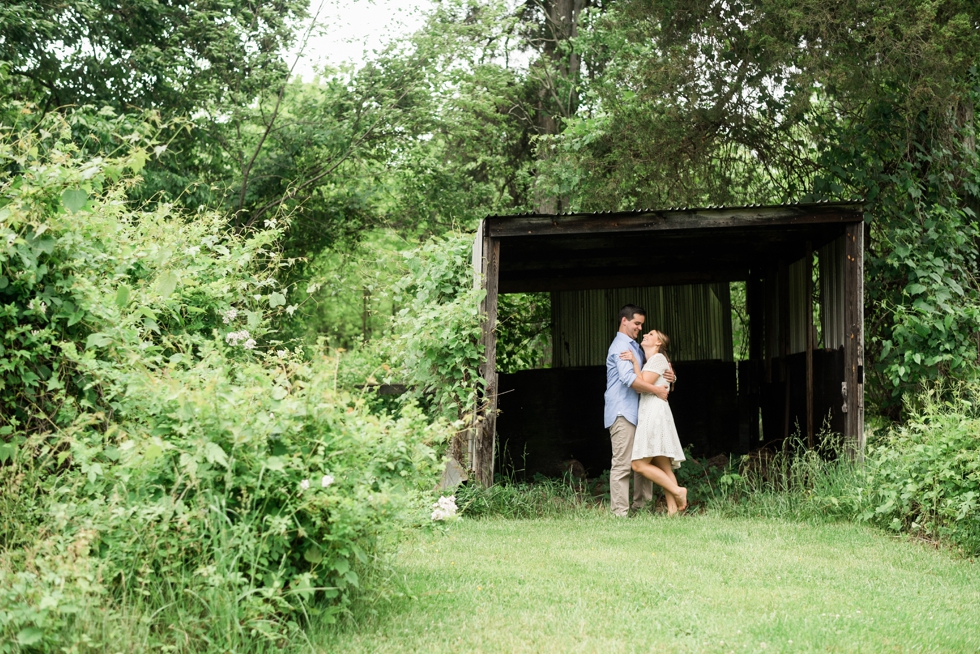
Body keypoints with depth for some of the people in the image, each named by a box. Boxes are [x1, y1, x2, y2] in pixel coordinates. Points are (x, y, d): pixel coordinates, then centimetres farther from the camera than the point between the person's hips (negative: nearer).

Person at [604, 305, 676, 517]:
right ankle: (619, 513, -11)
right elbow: (628, 378, -25)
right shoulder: (621, 346, -11)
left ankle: (642, 505, 18)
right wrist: (657, 390, -21)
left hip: (635, 411, 10)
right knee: (622, 464, -11)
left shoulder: (634, 347, 21)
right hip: (622, 412, -10)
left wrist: (667, 375, 4)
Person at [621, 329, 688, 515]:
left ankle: (677, 491, -12)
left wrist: (634, 362, -10)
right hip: (648, 415, 10)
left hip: (654, 414, -10)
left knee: (639, 464, -15)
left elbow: (643, 384, -12)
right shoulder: (649, 362, 26)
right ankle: (673, 510, -5)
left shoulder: (658, 358, -2)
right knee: (663, 468, 1)